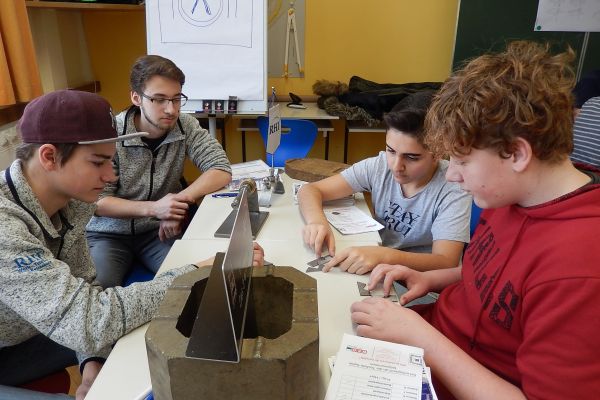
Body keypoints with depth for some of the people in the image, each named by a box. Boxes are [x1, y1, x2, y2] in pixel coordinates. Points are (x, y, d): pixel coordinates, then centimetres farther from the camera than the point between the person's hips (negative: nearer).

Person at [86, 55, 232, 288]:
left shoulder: (185, 126, -8)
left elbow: (221, 171, -14)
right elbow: (97, 201, -15)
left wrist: (181, 199, -28)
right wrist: (152, 208, -30)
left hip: (158, 231, 2)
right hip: (109, 234, -1)